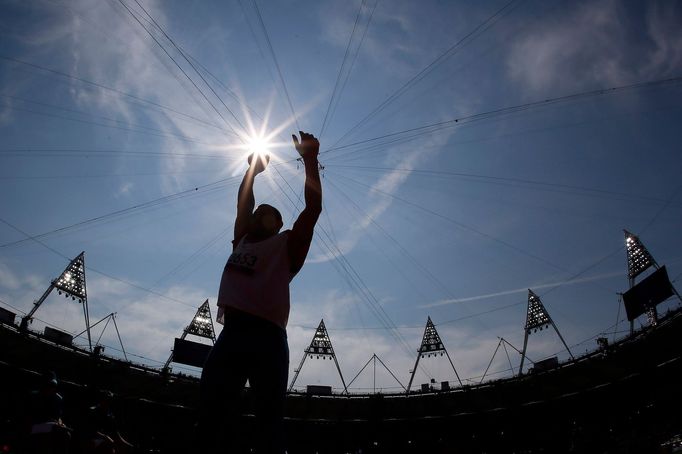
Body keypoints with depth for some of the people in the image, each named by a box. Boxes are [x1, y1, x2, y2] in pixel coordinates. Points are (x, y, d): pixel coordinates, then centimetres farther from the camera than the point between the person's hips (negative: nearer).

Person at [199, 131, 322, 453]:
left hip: (266, 336, -4)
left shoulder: (286, 245, 16)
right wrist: (254, 167, 40)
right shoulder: (242, 243, 28)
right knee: (212, 413, -2)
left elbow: (313, 207, 9)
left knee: (268, 422, -3)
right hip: (231, 333, 5)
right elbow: (243, 202, 35)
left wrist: (310, 158, 10)